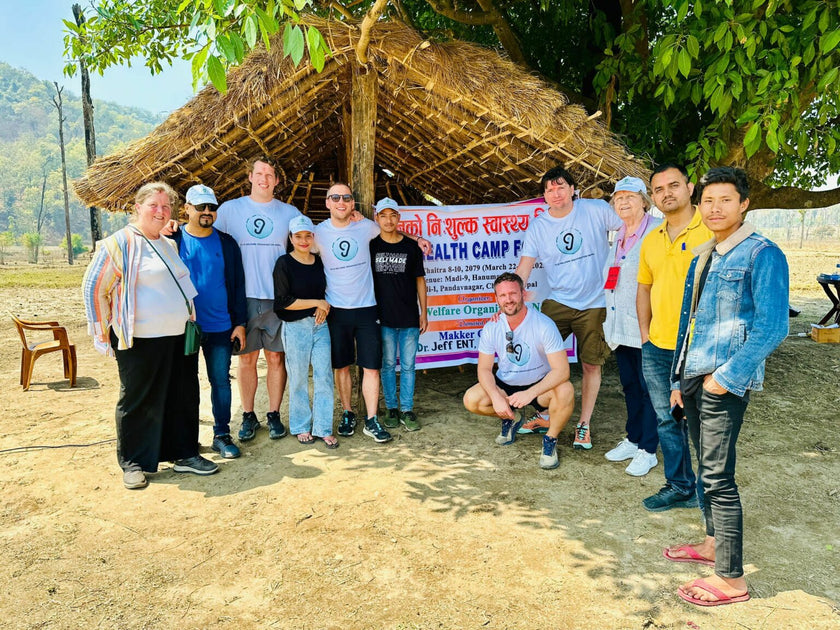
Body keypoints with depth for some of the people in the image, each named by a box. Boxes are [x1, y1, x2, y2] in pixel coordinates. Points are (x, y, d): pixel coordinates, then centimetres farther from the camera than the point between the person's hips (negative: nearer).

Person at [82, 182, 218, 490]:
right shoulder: (120, 243, -7)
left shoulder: (169, 245, 15)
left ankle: (183, 454, 24)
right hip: (140, 341, -7)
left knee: (183, 396, 11)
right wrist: (105, 334, -6)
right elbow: (93, 288, -6)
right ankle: (133, 463, 19)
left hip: (177, 337, 7)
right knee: (138, 401, 4)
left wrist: (189, 320, 22)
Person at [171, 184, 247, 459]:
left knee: (221, 381, 6)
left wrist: (240, 322, 1)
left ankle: (222, 435, 17)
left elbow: (238, 284, 7)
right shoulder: (173, 240, 1)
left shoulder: (226, 243, 6)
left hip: (220, 327, 1)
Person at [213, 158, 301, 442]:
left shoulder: (289, 212, 7)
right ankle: (248, 416, 19)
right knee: (246, 358, 6)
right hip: (243, 297, 0)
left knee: (276, 357, 6)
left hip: (279, 298, 1)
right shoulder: (230, 209, 5)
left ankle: (274, 415, 19)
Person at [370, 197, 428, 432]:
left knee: (408, 365, 6)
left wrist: (423, 312, 6)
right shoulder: (371, 246, 2)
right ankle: (391, 408, 20)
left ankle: (407, 410, 16)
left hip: (409, 318, 0)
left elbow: (420, 280, 8)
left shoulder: (411, 247, 4)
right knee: (388, 364, 8)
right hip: (384, 318, 0)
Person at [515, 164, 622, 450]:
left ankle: (584, 425, 20)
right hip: (557, 301, 2)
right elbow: (524, 267, -2)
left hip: (594, 303, -2)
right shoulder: (538, 225, 1)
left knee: (591, 364, 4)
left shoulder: (597, 210, -5)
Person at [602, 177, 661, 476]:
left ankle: (647, 450, 12)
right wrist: (610, 323, 20)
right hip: (620, 326, 8)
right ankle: (633, 440, 30)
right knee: (629, 385, 17)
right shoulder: (619, 237, 16)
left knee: (648, 388, 1)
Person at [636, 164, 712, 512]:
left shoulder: (710, 231, -9)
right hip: (657, 349, 6)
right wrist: (645, 334, 12)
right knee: (667, 420, 15)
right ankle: (679, 487, 31)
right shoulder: (651, 240, 11)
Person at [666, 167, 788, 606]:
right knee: (707, 469, 18)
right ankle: (714, 544, 34)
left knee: (718, 477, -4)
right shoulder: (702, 256, 14)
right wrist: (679, 379, 17)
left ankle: (731, 579, 9)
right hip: (694, 380, 8)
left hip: (725, 384, -8)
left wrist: (726, 377, -18)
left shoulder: (762, 254, -11)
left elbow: (772, 328, -18)